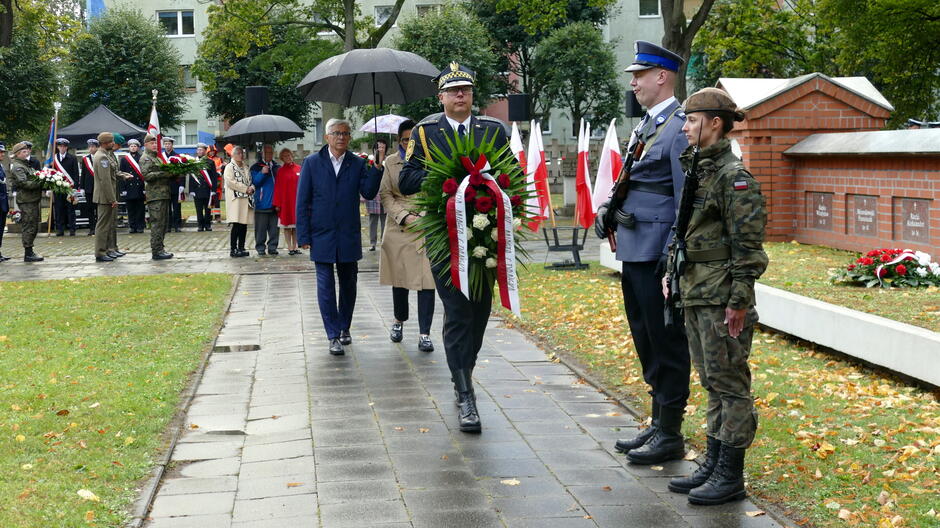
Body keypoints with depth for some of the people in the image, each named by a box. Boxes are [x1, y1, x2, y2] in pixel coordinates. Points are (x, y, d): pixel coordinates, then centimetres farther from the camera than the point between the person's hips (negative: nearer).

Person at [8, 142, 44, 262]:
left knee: (33, 226, 14)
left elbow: (32, 180, 22)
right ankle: (28, 254, -4)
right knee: (29, 226, -8)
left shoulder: (25, 165, 21)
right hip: (26, 201, -10)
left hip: (32, 199, 10)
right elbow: (24, 183, -22)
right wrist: (40, 183, -25)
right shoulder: (17, 167, -10)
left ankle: (29, 252, 21)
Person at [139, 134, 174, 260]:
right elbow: (146, 175, -18)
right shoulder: (145, 158, -6)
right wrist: (164, 174, -21)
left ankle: (159, 249, 18)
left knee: (164, 223, 12)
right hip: (155, 195, -10)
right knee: (157, 223, -10)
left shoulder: (156, 157, 23)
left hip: (163, 194, 10)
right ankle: (156, 252, -8)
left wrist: (171, 175, 7)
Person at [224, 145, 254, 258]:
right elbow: (230, 182, -12)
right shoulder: (230, 167, -1)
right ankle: (233, 249, -7)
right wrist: (245, 189, -13)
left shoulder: (246, 167, 20)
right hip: (236, 199, -6)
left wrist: (252, 188, -2)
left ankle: (241, 248, 12)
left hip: (247, 199, 6)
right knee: (236, 225, -10)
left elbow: (251, 180, 21)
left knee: (244, 225, 6)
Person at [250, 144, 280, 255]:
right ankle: (260, 248, 3)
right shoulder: (256, 167, 5)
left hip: (274, 203, 4)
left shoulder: (277, 167, 17)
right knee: (261, 227, -3)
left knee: (274, 227, 4)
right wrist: (262, 173, -19)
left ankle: (272, 247, 10)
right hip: (261, 203, -3)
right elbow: (255, 182, -4)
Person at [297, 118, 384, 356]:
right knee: (325, 285, -3)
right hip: (322, 236, -2)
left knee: (348, 283, 12)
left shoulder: (358, 164, 3)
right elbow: (302, 201, -1)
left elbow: (368, 193, -9)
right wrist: (304, 236, -6)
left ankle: (344, 327, 29)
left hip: (349, 236, 2)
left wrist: (376, 168, -22)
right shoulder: (312, 163, 0)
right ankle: (334, 336, 1)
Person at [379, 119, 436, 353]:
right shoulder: (391, 162, 5)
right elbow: (385, 194, 3)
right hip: (399, 229, 2)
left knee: (427, 281, -6)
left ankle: (424, 333, 0)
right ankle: (399, 321, 34)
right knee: (399, 279, 11)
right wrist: (404, 216, -9)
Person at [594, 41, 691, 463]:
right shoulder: (644, 126, 16)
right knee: (647, 344, 16)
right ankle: (658, 424, 27)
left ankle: (670, 435, 7)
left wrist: (672, 258, -19)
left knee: (667, 345, -1)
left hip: (657, 255, -10)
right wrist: (606, 208, 10)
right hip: (633, 253, 10)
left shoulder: (680, 128, -13)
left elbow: (687, 201, -17)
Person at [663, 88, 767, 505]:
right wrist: (671, 271, 17)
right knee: (712, 383, 15)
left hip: (721, 296, -9)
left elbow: (748, 244, -17)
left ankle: (731, 477, 4)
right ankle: (713, 465, 23)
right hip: (695, 294, 9)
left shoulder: (733, 175, -13)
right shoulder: (696, 170, 14)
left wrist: (739, 301, -19)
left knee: (730, 383, -2)